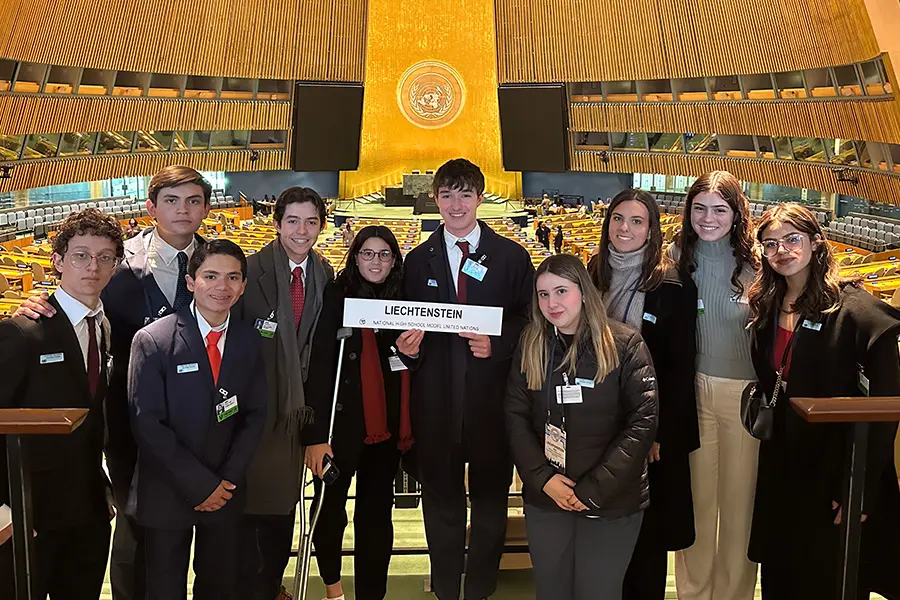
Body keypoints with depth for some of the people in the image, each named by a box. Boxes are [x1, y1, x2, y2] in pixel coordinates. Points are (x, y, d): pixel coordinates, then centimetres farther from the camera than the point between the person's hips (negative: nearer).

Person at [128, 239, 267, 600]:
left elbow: (254, 415, 5)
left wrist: (228, 480, -6)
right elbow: (147, 423, -15)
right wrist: (200, 485, -16)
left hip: (225, 493, 3)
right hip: (166, 495, -3)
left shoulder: (249, 342, 1)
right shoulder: (153, 340, -13)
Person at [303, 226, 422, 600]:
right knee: (331, 505, 10)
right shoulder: (336, 296, -7)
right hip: (341, 421, -3)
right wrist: (316, 434, -20)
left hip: (386, 424, 3)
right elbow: (320, 364, -13)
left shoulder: (403, 301, 6)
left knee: (377, 512, 8)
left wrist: (413, 348, -11)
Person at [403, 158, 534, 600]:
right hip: (436, 400, 1)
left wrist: (497, 344, -15)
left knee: (491, 498, 9)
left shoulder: (512, 257, 4)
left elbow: (529, 320, 1)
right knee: (440, 500, 11)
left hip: (492, 399, -1)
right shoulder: (418, 260, 9)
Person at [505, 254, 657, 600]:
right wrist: (543, 478, -10)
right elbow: (516, 417, 3)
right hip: (544, 498, 3)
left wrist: (594, 488, -15)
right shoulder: (530, 346, 4)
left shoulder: (625, 345, -8)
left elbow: (643, 421, -12)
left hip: (611, 505, -3)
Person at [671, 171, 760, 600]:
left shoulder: (755, 262, -8)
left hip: (744, 392, -2)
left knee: (739, 496, 11)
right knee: (696, 494, 14)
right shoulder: (677, 255, -1)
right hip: (690, 388, 2)